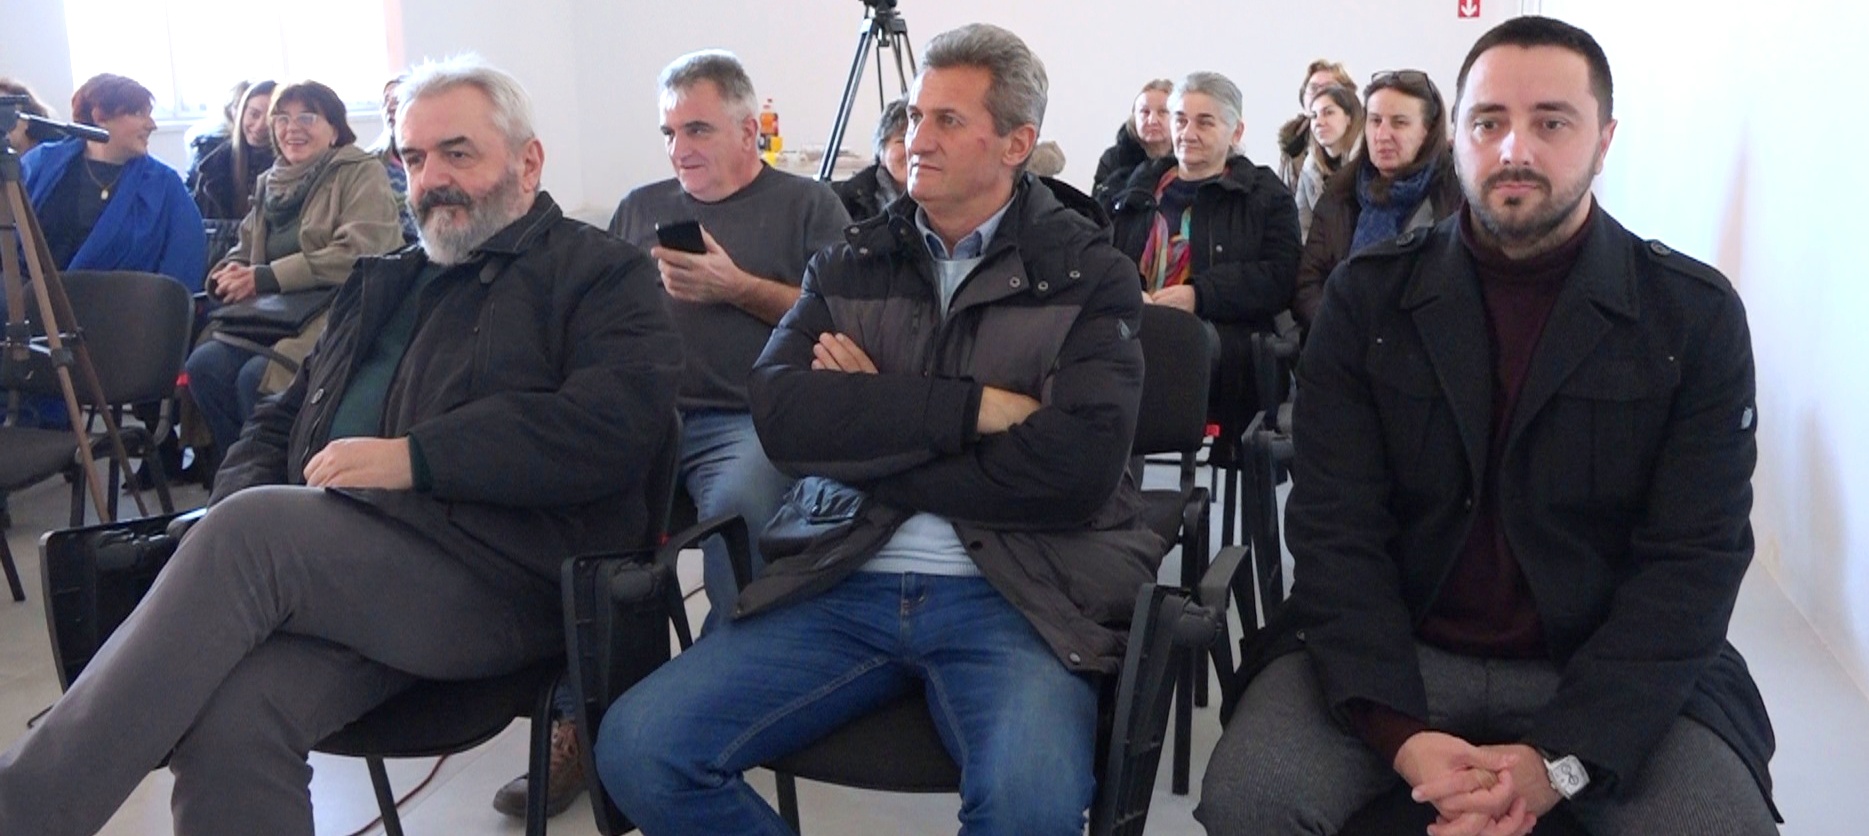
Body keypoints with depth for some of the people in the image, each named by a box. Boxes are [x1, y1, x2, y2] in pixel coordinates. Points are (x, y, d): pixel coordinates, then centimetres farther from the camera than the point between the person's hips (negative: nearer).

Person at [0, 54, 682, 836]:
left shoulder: (601, 272, 6)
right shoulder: (384, 284, 27)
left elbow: (617, 425, -12)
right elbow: (282, 419, 28)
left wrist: (415, 457, -16)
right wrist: (240, 498, 3)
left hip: (503, 578, -5)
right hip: (336, 563, 6)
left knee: (252, 530, -28)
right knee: (228, 718, -25)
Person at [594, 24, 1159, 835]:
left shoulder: (1088, 274, 2)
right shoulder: (850, 264, 12)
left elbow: (1075, 469, -14)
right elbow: (781, 415, -6)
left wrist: (867, 428, -7)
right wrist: (976, 405, -14)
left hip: (1012, 596, -3)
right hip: (843, 585, 4)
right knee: (638, 747, -13)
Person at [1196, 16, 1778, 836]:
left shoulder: (1695, 316, -3)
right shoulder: (1367, 296, -2)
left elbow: (1693, 559, -8)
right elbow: (1336, 529, -7)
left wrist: (1560, 758, -19)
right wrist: (1398, 731, -21)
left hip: (1613, 672, 1)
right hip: (1396, 653, 0)